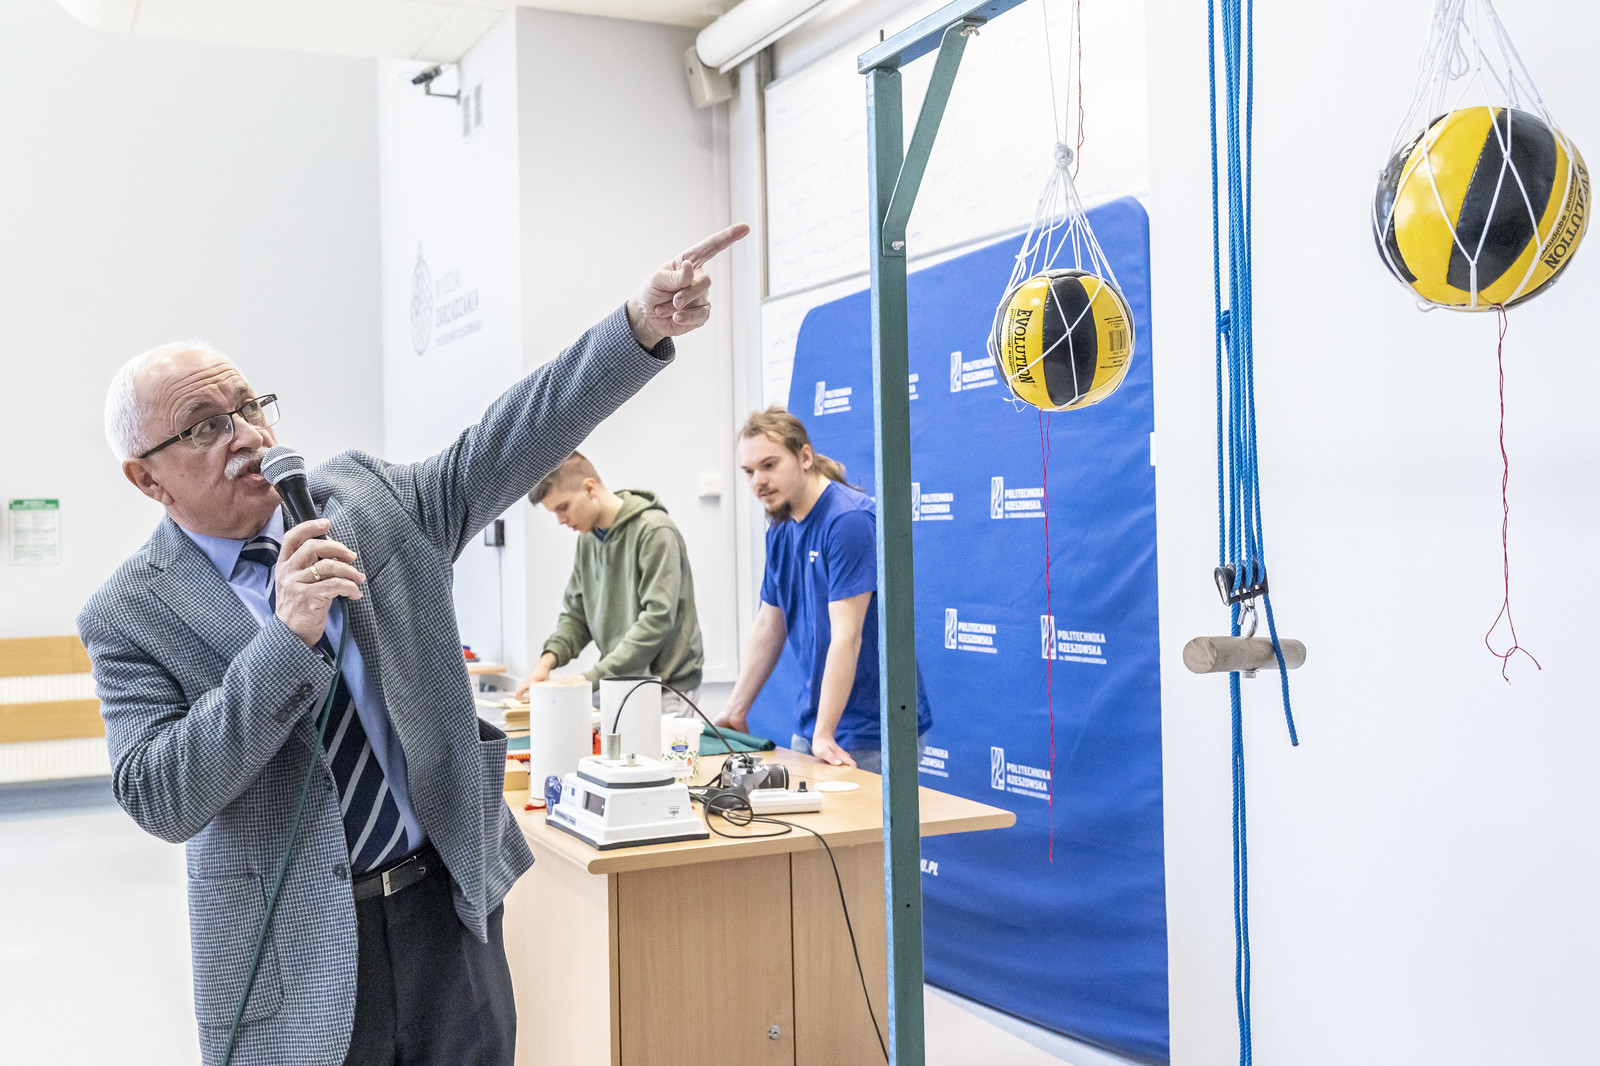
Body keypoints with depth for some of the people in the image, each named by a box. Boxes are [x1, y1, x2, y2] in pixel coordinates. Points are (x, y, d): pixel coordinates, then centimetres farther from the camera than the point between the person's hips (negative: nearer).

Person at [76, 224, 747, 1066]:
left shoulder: (362, 498, 1)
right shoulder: (130, 616, -7)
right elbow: (159, 801, -16)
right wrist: (289, 635, -26)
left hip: (449, 901, 3)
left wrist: (641, 325, -20)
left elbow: (509, 445, -7)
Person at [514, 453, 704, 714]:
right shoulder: (587, 538, 10)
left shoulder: (654, 531, -14)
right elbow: (576, 613, 13)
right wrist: (549, 657, -7)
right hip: (619, 687, 6)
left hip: (666, 686, -6)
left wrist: (592, 679, -23)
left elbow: (657, 620, -21)